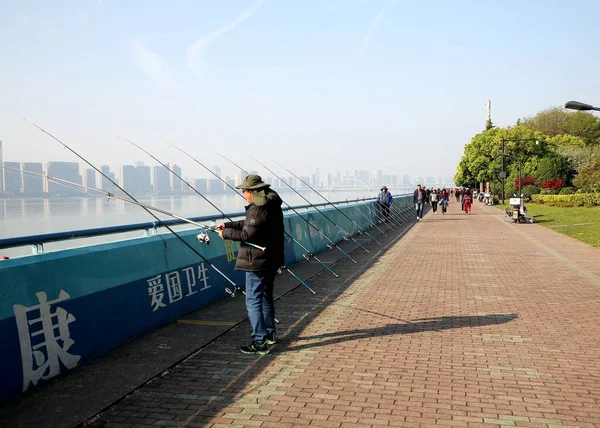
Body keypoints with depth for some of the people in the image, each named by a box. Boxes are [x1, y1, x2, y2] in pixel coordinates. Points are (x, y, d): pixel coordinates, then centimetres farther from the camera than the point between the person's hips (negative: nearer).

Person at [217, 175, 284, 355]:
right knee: (266, 297, 22)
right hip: (271, 260, 10)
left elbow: (248, 234, -22)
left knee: (253, 301, -5)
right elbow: (249, 224, 20)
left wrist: (226, 233, -9)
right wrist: (228, 225, 15)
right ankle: (270, 333, 35)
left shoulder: (258, 210, -21)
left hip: (257, 262, -10)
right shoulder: (272, 206, 11)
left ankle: (259, 342, -5)